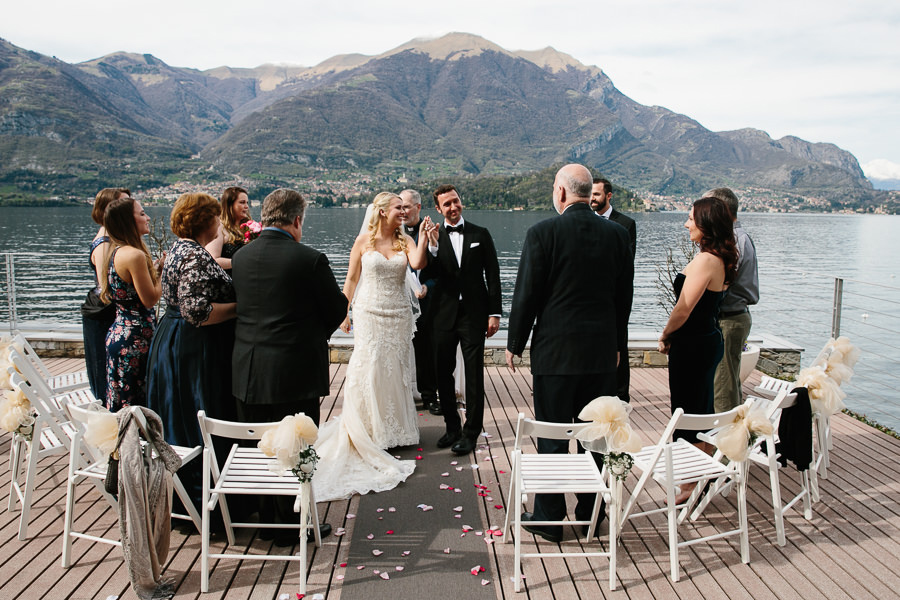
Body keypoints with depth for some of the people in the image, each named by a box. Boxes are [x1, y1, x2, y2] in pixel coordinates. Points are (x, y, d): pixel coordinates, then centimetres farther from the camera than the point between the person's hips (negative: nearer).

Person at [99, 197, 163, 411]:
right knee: (138, 405, -3)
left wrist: (153, 268, 14)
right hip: (135, 339, -9)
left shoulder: (116, 251, 11)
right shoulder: (135, 255, -18)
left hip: (118, 334, 10)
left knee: (123, 406, 14)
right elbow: (150, 299, -15)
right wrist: (161, 270, -3)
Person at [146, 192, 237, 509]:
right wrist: (240, 307, -17)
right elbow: (196, 311, -28)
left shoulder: (181, 249, 12)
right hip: (194, 349, -11)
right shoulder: (195, 257, -20)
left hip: (173, 342, 11)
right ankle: (201, 502, 8)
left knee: (179, 420, 17)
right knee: (199, 423, -2)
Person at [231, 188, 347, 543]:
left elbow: (239, 305, 9)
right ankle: (291, 523, 18)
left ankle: (261, 515, 32)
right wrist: (318, 334, 14)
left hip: (247, 370, 6)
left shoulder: (240, 257, 2)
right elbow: (337, 310, -6)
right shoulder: (310, 259, -15)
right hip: (296, 371, -5)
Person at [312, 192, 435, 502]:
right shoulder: (364, 240, -2)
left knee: (396, 370, 9)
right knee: (368, 370, -1)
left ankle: (395, 429, 22)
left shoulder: (405, 241, 3)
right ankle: (366, 430, 13)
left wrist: (424, 236, -22)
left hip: (399, 315, 2)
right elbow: (351, 279, 2)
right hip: (370, 314, -2)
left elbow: (418, 263, -16)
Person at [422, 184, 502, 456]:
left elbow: (493, 275, 2)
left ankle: (470, 433, 10)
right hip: (444, 315, 2)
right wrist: (431, 247, -20)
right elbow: (427, 276, -7)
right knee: (443, 374, 11)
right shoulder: (434, 238, 4)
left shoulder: (480, 235, 3)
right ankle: (452, 427, 27)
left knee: (474, 376, 1)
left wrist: (494, 313, -3)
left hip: (474, 314, -2)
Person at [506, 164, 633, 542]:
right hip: (602, 353, 4)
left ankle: (549, 519, 15)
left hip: (555, 351, -4)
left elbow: (526, 295, -9)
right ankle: (590, 515, 26)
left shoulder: (543, 233, -11)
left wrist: (515, 345, 2)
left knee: (553, 437, 5)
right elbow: (624, 296, 9)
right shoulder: (617, 234, 3)